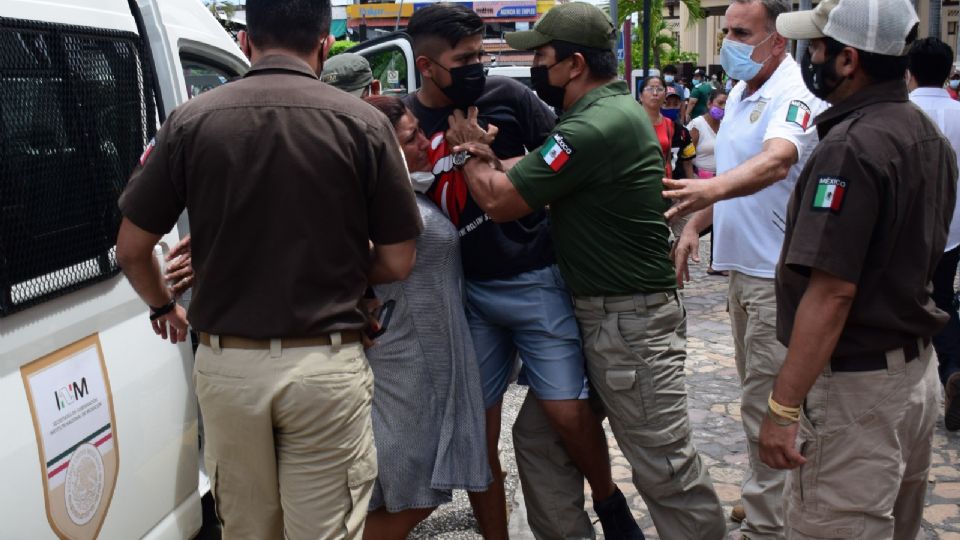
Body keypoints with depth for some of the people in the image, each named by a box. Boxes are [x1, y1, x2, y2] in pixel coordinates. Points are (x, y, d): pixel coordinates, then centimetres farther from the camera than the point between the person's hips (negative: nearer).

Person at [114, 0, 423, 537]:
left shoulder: (191, 120, -3)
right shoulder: (363, 122, -7)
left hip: (227, 366, 2)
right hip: (326, 367, -2)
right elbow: (397, 261, -3)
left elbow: (132, 247, 3)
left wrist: (163, 307, 22)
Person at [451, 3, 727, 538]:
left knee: (665, 464, 0)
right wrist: (493, 158, -3)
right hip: (596, 313, 11)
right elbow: (537, 173, 14)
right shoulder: (615, 106, 11)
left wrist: (472, 158, 0)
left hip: (631, 323, -11)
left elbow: (500, 200, -18)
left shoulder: (595, 127, -22)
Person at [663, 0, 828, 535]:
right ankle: (764, 496, 36)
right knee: (756, 390, 20)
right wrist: (696, 223, 12)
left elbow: (775, 161, -38)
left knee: (766, 404, -3)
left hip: (777, 275, -9)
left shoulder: (794, 95, -18)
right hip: (743, 266, 10)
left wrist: (711, 189, -54)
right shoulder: (740, 92, 11)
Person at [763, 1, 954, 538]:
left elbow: (831, 292, -26)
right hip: (918, 367, 10)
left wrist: (783, 407, -23)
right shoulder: (931, 135, 8)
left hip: (856, 383, -10)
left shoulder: (851, 147, -21)